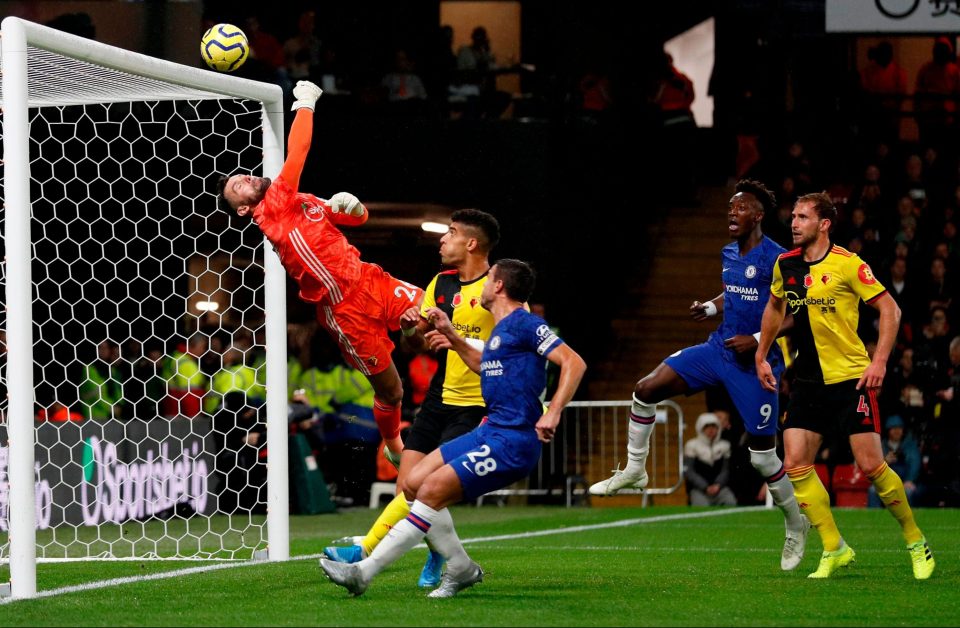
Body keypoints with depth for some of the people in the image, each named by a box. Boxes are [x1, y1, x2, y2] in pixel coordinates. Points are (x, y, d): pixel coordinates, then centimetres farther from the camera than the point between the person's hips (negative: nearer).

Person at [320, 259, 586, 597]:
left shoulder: (525, 324, -9)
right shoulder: (500, 329, 20)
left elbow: (574, 363, -18)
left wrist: (552, 413, -28)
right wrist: (452, 335, 31)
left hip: (512, 442, -10)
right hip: (490, 432, 10)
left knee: (431, 491, -16)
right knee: (414, 484, 4)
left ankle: (364, 571, -14)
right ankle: (461, 568, 12)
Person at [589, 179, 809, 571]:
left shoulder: (776, 260, -16)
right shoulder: (729, 254, 9)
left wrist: (759, 340, -22)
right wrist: (710, 308, 7)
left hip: (756, 362, -7)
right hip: (719, 349, 7)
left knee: (761, 454, -3)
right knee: (646, 388, -4)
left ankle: (796, 524, 18)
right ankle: (634, 470, 11)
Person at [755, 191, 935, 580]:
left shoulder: (847, 264, -12)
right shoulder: (785, 264, 5)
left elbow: (890, 309, -9)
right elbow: (774, 307, 24)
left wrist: (879, 361, -17)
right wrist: (761, 356, 20)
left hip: (851, 377, -5)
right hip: (808, 380, 5)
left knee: (870, 465, -8)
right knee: (795, 464, -6)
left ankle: (916, 543, 11)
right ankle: (834, 550, 4)